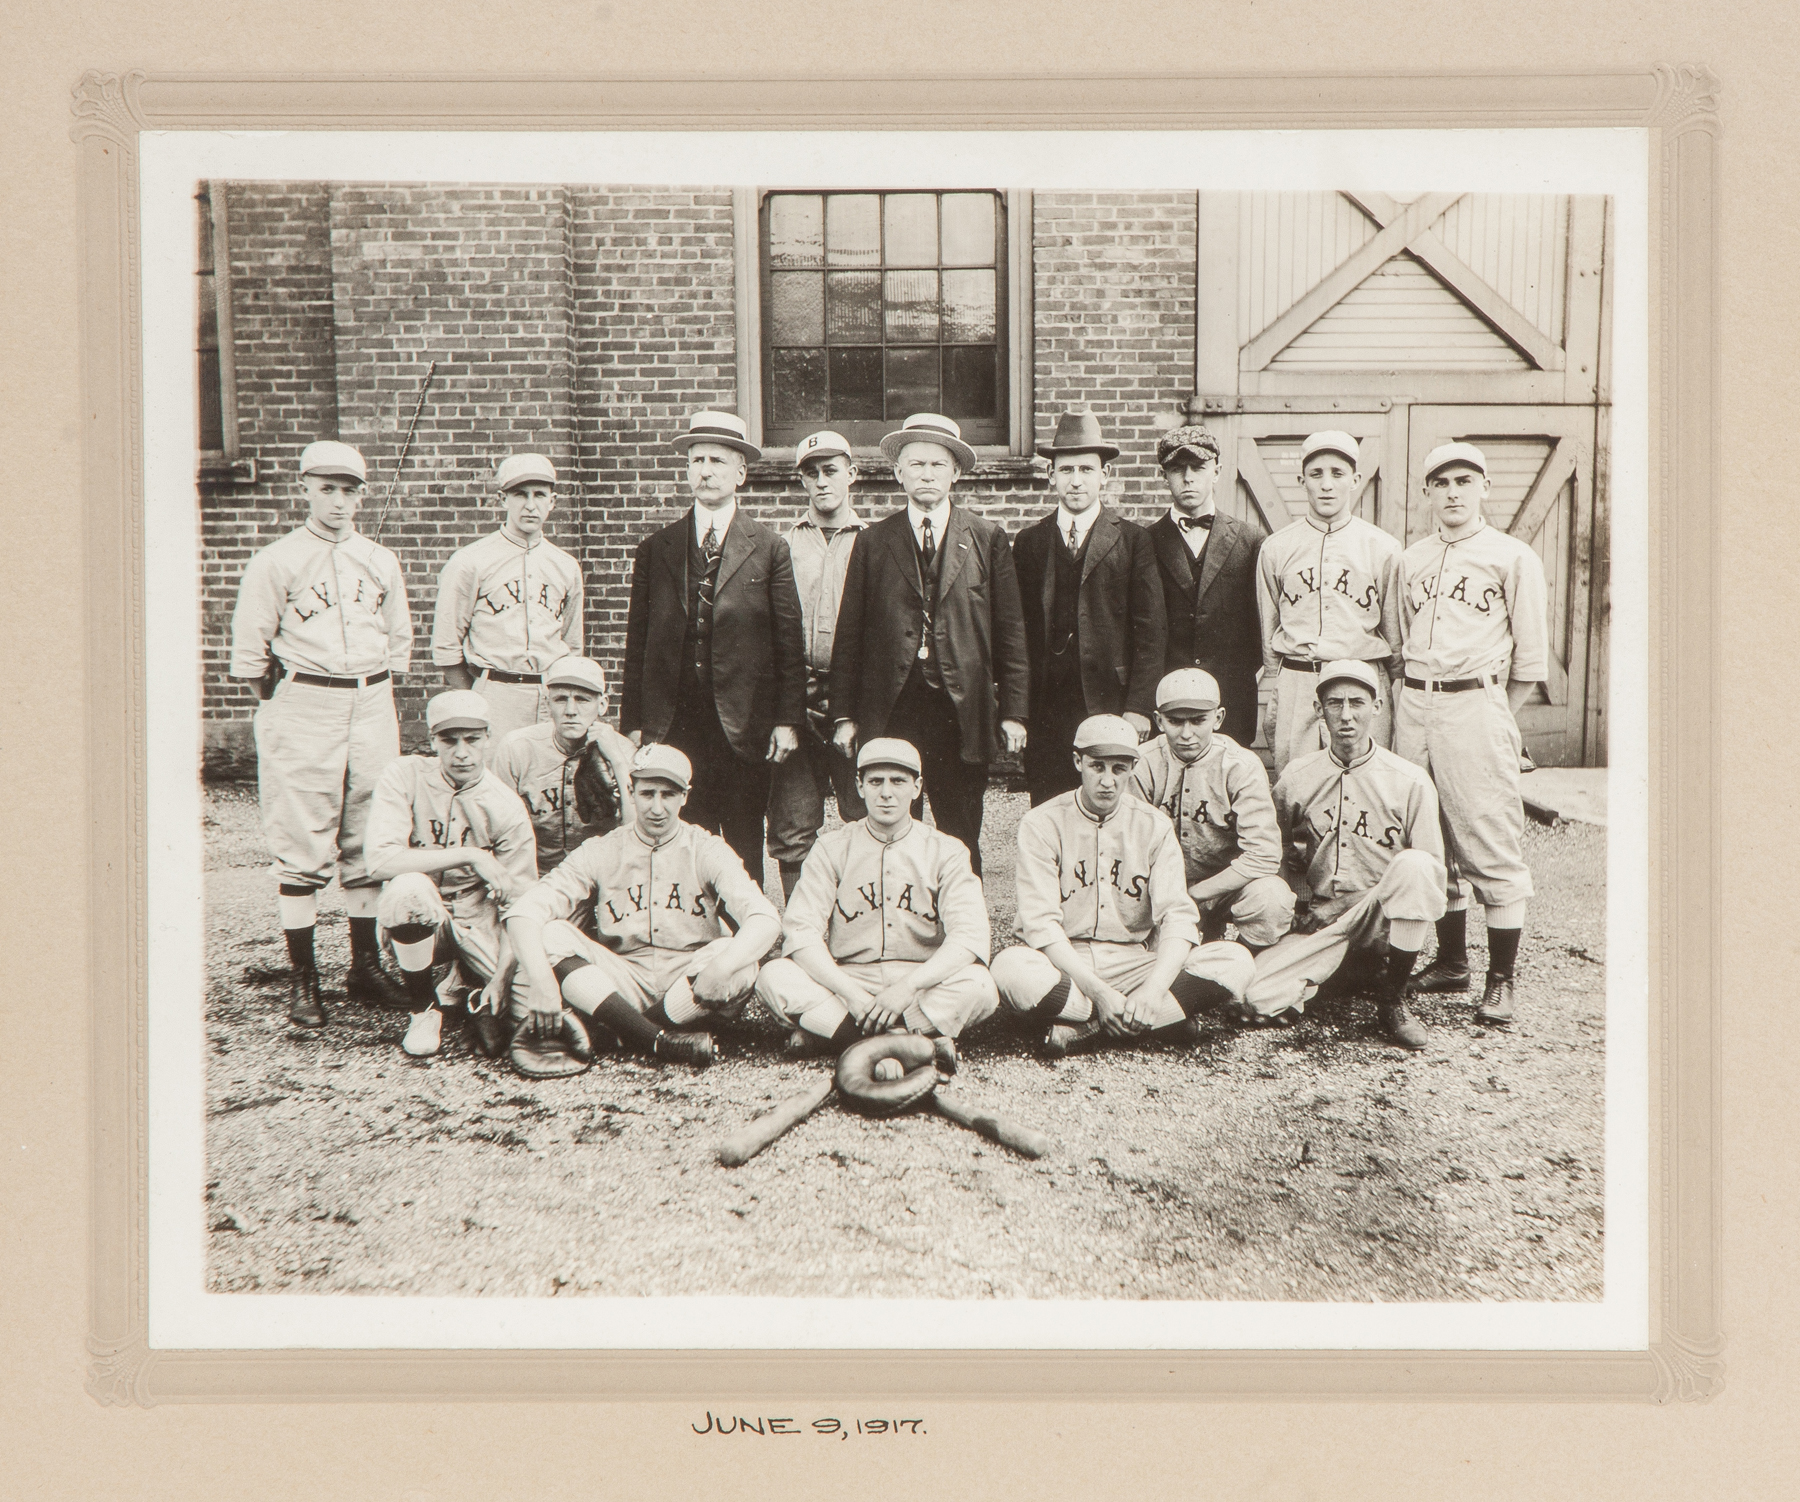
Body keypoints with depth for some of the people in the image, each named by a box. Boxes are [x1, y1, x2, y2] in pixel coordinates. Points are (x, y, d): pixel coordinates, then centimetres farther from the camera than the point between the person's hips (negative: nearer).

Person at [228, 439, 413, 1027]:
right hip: (302, 709, -4)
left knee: (369, 840, 7)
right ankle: (303, 979, 1)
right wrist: (285, 693, 1)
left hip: (372, 705, 4)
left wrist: (380, 686, 12)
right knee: (301, 845, -4)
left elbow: (399, 639, 20)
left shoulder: (382, 561, 12)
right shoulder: (276, 561, -1)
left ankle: (366, 965, 17)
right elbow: (249, 646, 0)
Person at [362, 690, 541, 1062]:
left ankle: (463, 986, 14)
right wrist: (469, 856, -28)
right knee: (410, 887, -35)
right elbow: (380, 861, -25)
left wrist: (502, 978, -24)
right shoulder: (405, 776, -12)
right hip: (417, 920, -2)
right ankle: (424, 1008, -10)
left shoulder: (507, 808, -10)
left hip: (478, 926, 2)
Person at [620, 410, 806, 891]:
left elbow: (789, 641, 2)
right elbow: (638, 641, 11)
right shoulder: (656, 548, 11)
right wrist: (633, 722, 5)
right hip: (673, 722, 2)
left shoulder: (769, 549, 4)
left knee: (744, 852, 4)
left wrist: (788, 720, -4)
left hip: (744, 724, -1)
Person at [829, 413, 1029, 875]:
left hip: (963, 712, 0)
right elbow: (848, 635, 9)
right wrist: (845, 715, 3)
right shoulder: (872, 542, 10)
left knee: (961, 843, 3)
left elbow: (1010, 631, 5)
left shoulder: (987, 538, 8)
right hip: (889, 712, 0)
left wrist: (1013, 712, -1)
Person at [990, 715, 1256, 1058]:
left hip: (1133, 964, 3)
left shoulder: (1154, 826, 4)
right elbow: (1041, 923, -13)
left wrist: (1153, 989, -26)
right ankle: (1162, 1019, -24)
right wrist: (1098, 992, -26)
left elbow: (1178, 916, -7)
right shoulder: (1042, 824, -3)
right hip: (1063, 968, -2)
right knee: (1010, 968, -37)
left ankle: (1083, 1029, -22)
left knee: (1237, 960, -19)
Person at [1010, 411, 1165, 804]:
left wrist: (1139, 706, -7)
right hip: (1044, 708, 2)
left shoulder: (1133, 540, 5)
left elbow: (1149, 633, 1)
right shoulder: (1028, 542, 12)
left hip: (1109, 703, -2)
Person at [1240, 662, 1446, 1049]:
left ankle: (1393, 1000, -16)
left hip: (1381, 926, -2)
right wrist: (1304, 901, -2)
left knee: (1414, 866, -33)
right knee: (1255, 1001, -21)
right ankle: (1355, 974, 9)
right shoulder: (1295, 778, 5)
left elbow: (1432, 875, -3)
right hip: (1319, 925, 2)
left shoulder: (1410, 781, -3)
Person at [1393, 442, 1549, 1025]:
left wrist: (1497, 717, 0)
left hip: (1476, 701, -5)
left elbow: (1531, 655, 1)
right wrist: (1416, 699, 11)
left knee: (1492, 845, -7)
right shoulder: (1409, 560, 15)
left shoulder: (1514, 558, 1)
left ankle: (1500, 979, -2)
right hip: (1414, 703, 5)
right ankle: (1450, 960, 21)